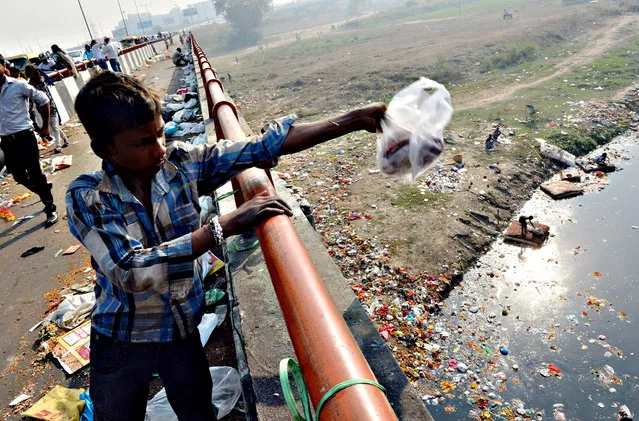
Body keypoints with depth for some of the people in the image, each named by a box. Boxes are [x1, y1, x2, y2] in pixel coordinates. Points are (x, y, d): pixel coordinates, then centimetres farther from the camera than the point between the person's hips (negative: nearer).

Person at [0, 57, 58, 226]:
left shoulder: (19, 85, -6)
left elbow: (43, 100, 2)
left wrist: (45, 126, 6)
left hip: (24, 136, -5)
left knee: (35, 174, -3)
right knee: (19, 176, 11)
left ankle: (50, 209, 8)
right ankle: (44, 191, 37)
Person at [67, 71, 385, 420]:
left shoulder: (181, 162, -16)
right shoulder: (85, 197, -22)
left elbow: (262, 146, -17)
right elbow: (132, 272, -34)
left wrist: (354, 120, -20)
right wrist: (225, 226, -40)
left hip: (184, 332, 2)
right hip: (121, 343, -1)